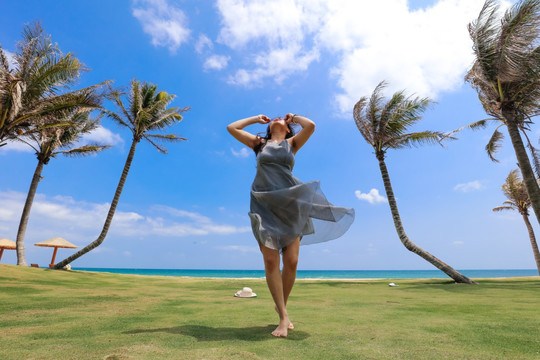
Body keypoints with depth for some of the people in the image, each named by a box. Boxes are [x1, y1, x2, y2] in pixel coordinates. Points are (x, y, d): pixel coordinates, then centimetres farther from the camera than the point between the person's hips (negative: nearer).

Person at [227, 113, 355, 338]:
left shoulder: (292, 143, 16)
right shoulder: (259, 143, 18)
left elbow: (311, 125, -1)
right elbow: (232, 128, 15)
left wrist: (293, 117, 18)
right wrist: (257, 119, 24)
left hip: (289, 203, 0)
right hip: (265, 203, 0)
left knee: (291, 261, -5)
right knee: (270, 259, -11)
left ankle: (281, 306, 19)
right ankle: (284, 317, -1)